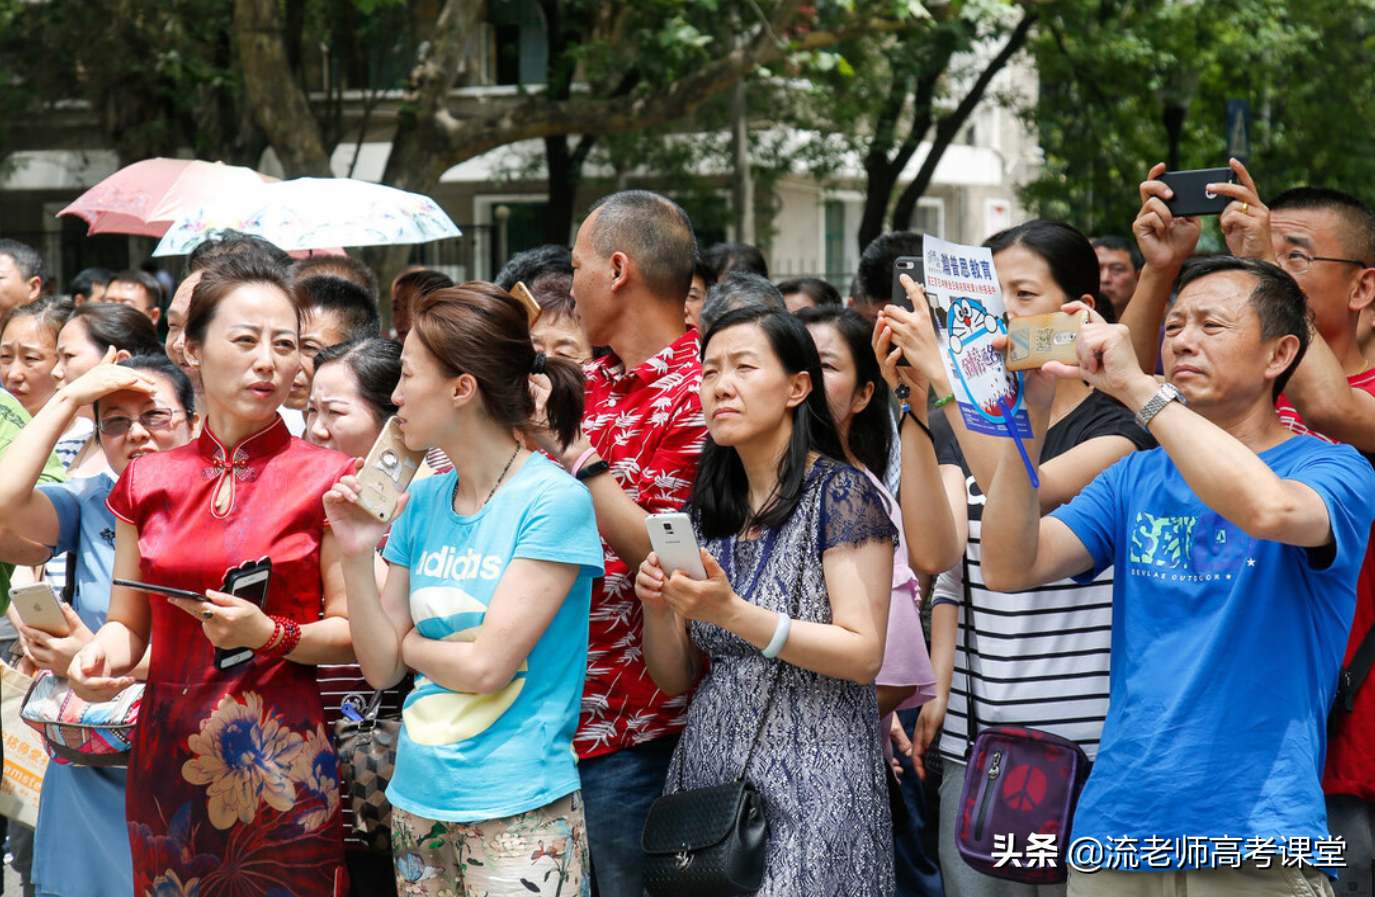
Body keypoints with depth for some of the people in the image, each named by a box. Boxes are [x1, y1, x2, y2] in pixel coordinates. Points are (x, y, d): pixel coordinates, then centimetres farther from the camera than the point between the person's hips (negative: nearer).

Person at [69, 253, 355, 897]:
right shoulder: (148, 482, 7)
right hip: (167, 762, 3)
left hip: (282, 763, -3)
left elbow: (353, 632, -3)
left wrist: (268, 632, -19)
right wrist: (103, 656, -9)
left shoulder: (326, 481, -2)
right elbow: (128, 622, 13)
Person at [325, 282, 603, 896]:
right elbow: (381, 670, 6)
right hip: (418, 798, 6)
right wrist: (356, 556, -5)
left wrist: (408, 642, 0)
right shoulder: (422, 500, 7)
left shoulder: (554, 500, -13)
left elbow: (486, 666, -17)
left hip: (517, 816, -6)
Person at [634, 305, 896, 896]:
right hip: (707, 775, 5)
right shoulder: (705, 510, 10)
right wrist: (657, 608, -9)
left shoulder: (839, 493, -6)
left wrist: (731, 613, -23)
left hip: (811, 783, -5)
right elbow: (676, 680, 12)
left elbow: (863, 656, -15)